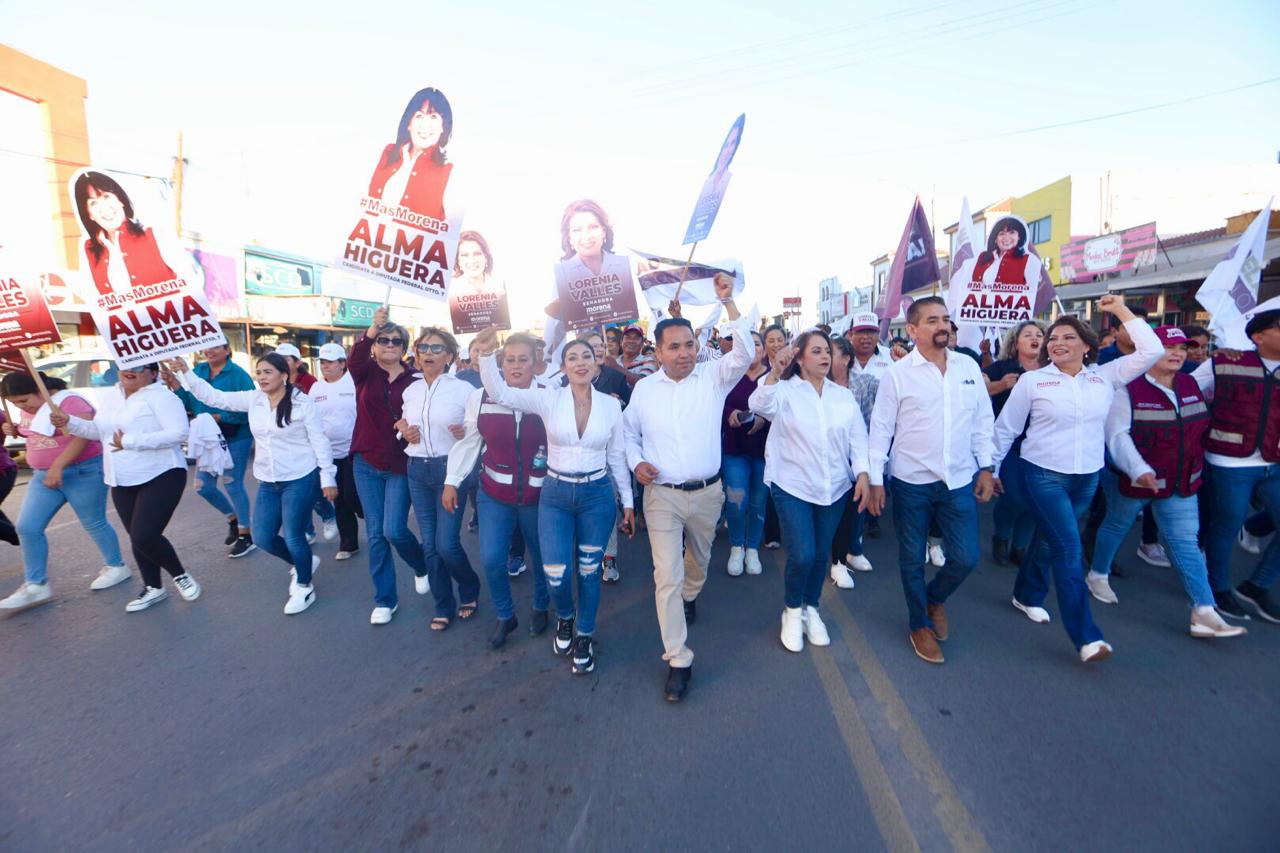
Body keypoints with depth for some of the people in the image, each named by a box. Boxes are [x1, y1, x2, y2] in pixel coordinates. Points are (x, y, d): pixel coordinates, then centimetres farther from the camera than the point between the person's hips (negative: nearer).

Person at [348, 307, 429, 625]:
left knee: (394, 530, -6)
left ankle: (422, 566, 28)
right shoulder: (365, 372, 1)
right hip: (366, 464, 2)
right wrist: (372, 328, -39)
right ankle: (385, 599, 23)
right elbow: (354, 358, -22)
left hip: (400, 466, -2)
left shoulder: (415, 379, -2)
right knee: (375, 534, 8)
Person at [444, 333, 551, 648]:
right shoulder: (480, 397, -5)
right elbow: (468, 442, 3)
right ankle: (505, 615, 27)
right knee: (492, 558, -2)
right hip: (494, 494, 1)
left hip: (538, 495, -1)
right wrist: (452, 481, 4)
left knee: (541, 557, 15)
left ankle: (540, 608, 44)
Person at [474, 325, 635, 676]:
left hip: (597, 494, 1)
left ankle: (585, 636, 37)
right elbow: (499, 393, -17)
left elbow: (617, 456, 4)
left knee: (589, 571, 11)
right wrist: (488, 353, -33)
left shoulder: (611, 404, -3)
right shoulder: (548, 398, -6)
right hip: (555, 494, 0)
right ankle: (565, 618, 37)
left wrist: (628, 502, 7)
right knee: (555, 574, 0)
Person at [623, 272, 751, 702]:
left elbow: (745, 353, -20)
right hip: (661, 494, -1)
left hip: (707, 492, 1)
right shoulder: (644, 388, -1)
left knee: (699, 559, 25)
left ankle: (689, 596, 59)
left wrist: (728, 301, -25)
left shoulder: (713, 377, -4)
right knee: (667, 576, -4)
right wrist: (636, 461, -8)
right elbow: (629, 432, 11)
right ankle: (678, 660, 11)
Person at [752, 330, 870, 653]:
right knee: (802, 555, -8)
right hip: (793, 486, -4)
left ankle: (811, 609, 36)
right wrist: (774, 372, -40)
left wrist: (862, 474, -7)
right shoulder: (785, 390, -4)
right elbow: (760, 405, -25)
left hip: (834, 488, 4)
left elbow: (858, 438, 6)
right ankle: (792, 611, 20)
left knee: (821, 554, 14)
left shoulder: (844, 395, 8)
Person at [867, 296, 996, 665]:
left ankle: (935, 599, 38)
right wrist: (875, 479, -8)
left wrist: (986, 468, 6)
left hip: (959, 480, 3)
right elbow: (881, 428, -7)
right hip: (912, 482, -3)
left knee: (966, 557, 6)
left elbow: (982, 421, 9)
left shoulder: (969, 367, 4)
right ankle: (920, 625, 32)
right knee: (912, 559, 10)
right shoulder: (897, 373, -8)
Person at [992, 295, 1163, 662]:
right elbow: (1006, 428, -3)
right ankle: (1086, 636, -3)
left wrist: (1121, 310, -1)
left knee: (1049, 538, 18)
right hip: (1044, 474, -4)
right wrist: (990, 468, -2)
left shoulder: (1105, 376, 5)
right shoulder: (1031, 380, -6)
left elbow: (1152, 351, -1)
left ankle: (1027, 595, 38)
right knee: (1069, 550, -9)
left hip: (1088, 476, 4)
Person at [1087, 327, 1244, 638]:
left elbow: (1200, 428, 20)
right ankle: (1097, 575, 33)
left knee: (1185, 542, 3)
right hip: (1134, 480, -5)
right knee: (1117, 527, 13)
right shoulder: (1129, 389, -17)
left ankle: (1204, 612, 5)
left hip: (1182, 483, 5)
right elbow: (1117, 435, -23)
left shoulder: (1191, 385, 5)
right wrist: (1139, 470, -32)